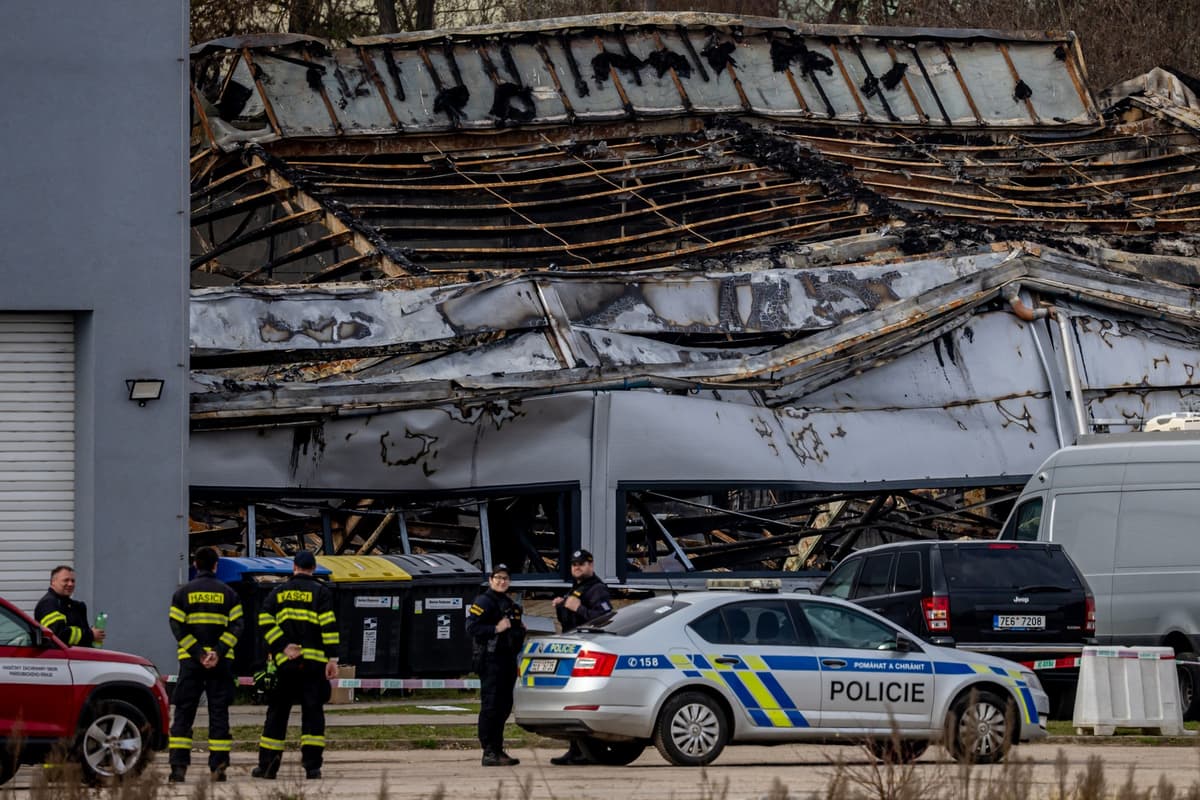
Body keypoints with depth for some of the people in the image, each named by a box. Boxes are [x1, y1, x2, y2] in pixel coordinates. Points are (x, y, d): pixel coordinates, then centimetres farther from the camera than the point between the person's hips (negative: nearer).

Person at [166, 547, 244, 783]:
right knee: (218, 713, 5)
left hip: (190, 661, -1)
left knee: (183, 713, 3)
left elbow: (177, 627, -5)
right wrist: (218, 652, -10)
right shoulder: (228, 593, 6)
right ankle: (218, 766, -1)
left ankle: (179, 766, -5)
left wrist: (198, 652, -9)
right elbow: (236, 626, -4)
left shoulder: (183, 593, 4)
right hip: (222, 663, 1)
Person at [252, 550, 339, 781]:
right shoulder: (320, 592, 3)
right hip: (314, 661, -2)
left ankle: (267, 765, 9)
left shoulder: (279, 593, 12)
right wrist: (332, 659, -9)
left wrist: (283, 646, -6)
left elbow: (265, 621, -3)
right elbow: (329, 625, -7)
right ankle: (312, 766, -9)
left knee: (277, 712, 9)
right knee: (312, 712, -1)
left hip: (285, 662, 2)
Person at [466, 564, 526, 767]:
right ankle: (489, 752, -12)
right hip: (490, 659, -9)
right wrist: (496, 629, -21)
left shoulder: (510, 605, 23)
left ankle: (497, 750, 18)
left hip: (508, 659, 9)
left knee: (504, 707, 11)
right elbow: (471, 628, -17)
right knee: (491, 707, -10)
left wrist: (520, 630, 17)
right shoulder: (484, 602, -6)